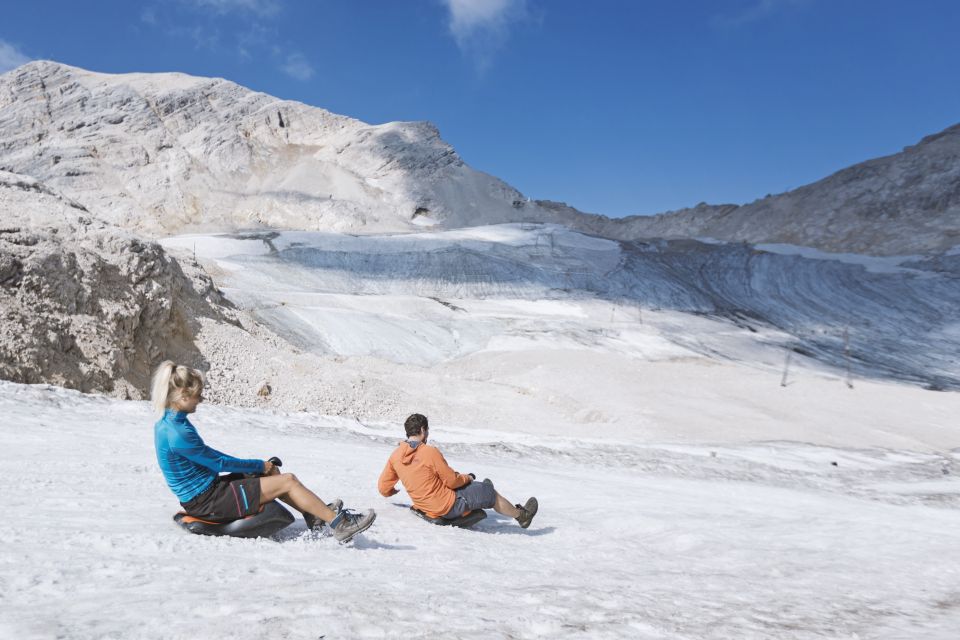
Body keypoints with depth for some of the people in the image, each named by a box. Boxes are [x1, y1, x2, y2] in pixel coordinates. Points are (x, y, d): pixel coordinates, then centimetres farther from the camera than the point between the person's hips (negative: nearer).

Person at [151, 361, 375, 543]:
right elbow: (218, 463, -17)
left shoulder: (167, 423, 5)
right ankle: (339, 523, 3)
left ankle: (315, 516, 21)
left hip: (200, 494, 10)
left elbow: (207, 454, 14)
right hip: (206, 501, -10)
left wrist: (257, 466, 13)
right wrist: (259, 465, -2)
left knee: (271, 472, 14)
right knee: (288, 481, -7)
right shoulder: (177, 433, -26)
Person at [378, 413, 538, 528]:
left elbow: (383, 488, 3)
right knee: (489, 492, 11)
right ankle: (521, 515, 29)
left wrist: (391, 492, 26)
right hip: (448, 508, -7)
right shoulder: (430, 452, -24)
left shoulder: (395, 455, -4)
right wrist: (467, 478, 5)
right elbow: (452, 481, -16)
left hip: (423, 506, 7)